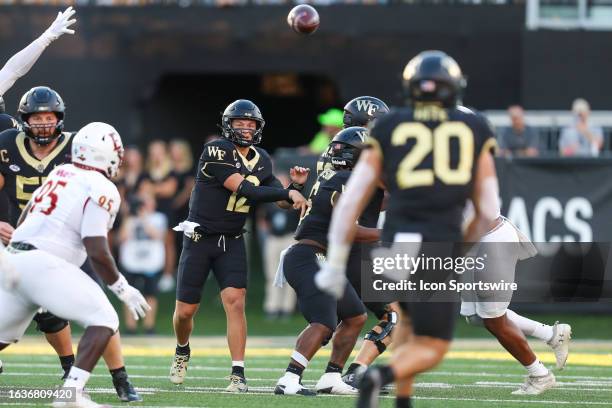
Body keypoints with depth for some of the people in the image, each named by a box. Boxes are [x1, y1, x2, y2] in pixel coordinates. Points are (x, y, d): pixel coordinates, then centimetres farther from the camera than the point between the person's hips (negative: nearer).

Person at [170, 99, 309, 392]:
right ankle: (182, 352, 37)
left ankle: (238, 373, -14)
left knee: (235, 301, -16)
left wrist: (296, 187, -10)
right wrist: (288, 193, -27)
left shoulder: (261, 160, 5)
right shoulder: (216, 152, -17)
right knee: (186, 310, 4)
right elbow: (244, 189, -26)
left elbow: (281, 201, 11)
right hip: (199, 238, -4)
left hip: (232, 241, 4)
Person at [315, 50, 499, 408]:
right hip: (442, 245, -2)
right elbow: (488, 213, 9)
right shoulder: (474, 131, 10)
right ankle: (381, 376, -23)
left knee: (409, 320, 30)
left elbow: (350, 202, 6)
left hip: (396, 244, 2)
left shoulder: (388, 129, 11)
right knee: (431, 349, 7)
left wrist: (336, 263, 12)